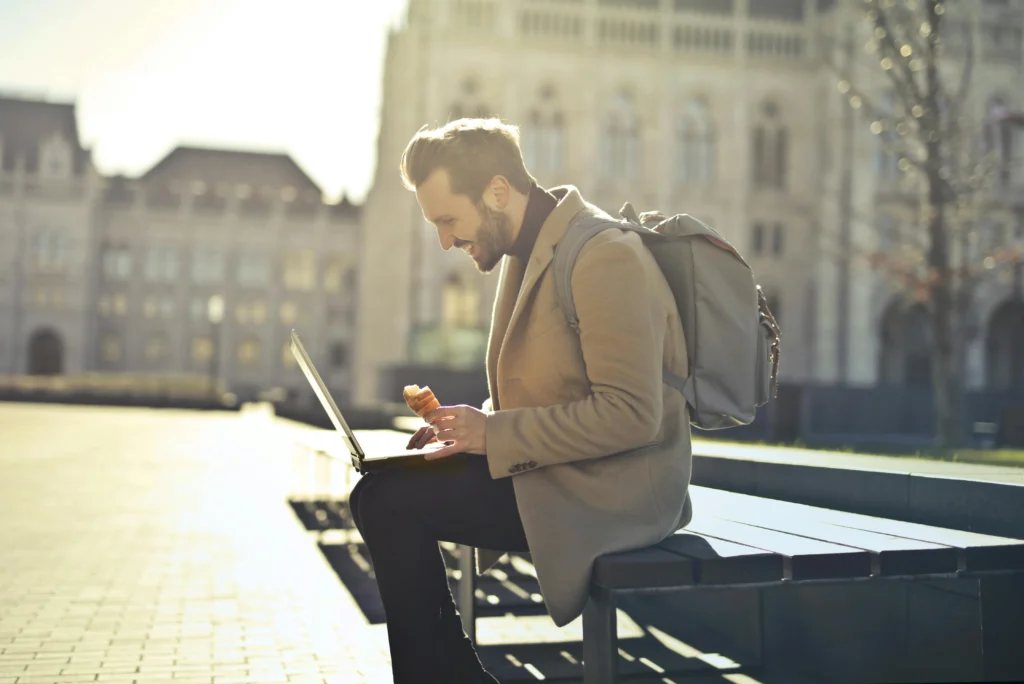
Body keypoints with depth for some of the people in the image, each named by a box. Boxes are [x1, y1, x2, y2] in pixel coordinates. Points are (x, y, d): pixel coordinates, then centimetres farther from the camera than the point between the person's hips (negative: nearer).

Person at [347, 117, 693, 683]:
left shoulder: (604, 256, -18)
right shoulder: (530, 249, 13)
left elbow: (631, 414, -24)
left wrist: (493, 433, -20)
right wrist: (475, 427, 2)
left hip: (611, 489, -10)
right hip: (556, 470, 10)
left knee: (386, 501, -17)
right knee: (383, 489, 5)